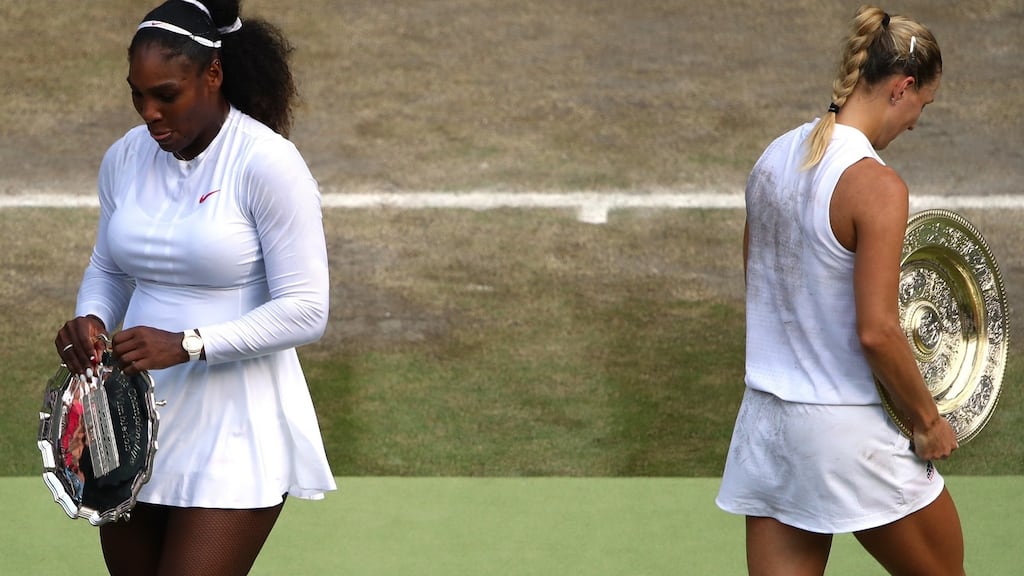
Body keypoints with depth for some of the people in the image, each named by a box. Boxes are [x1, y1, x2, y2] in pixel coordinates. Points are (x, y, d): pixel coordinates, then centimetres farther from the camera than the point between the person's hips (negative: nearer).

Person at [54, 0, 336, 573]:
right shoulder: (125, 158, 6)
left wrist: (187, 345, -24)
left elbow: (305, 310, -16)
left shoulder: (268, 164, -14)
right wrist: (91, 320, -3)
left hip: (234, 431, -6)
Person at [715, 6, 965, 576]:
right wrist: (928, 420, -8)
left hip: (764, 421, 7)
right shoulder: (877, 185, -18)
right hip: (843, 430, -7)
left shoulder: (774, 158, 6)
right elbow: (877, 332, -20)